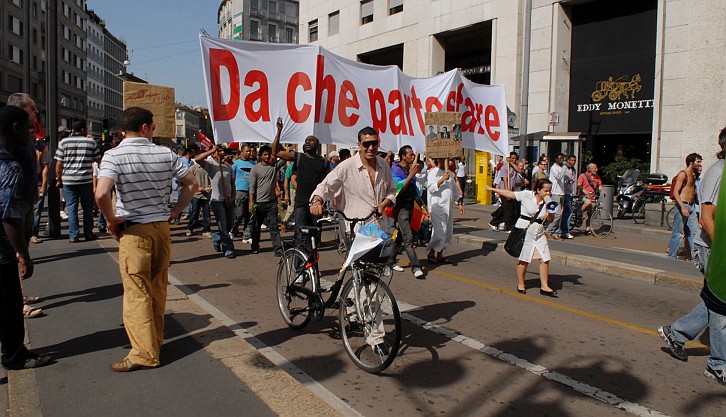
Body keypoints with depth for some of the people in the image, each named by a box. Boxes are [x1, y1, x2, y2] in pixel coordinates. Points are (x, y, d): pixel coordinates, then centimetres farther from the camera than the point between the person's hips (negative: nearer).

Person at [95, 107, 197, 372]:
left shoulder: (114, 156, -11)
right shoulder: (165, 154, 1)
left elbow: (101, 194, -25)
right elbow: (191, 183, 6)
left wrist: (111, 220, -9)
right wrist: (176, 211, 11)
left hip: (133, 231, -4)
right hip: (162, 227, 4)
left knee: (136, 292, 1)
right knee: (158, 288, 16)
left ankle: (145, 353, 4)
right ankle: (155, 339, 31)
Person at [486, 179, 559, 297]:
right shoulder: (526, 195, -9)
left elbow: (550, 219, 5)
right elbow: (509, 194, -3)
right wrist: (492, 189, 2)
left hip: (539, 232, 4)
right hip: (524, 229, -4)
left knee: (545, 259, -1)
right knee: (524, 259, 4)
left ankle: (544, 287, 8)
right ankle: (520, 284, 22)